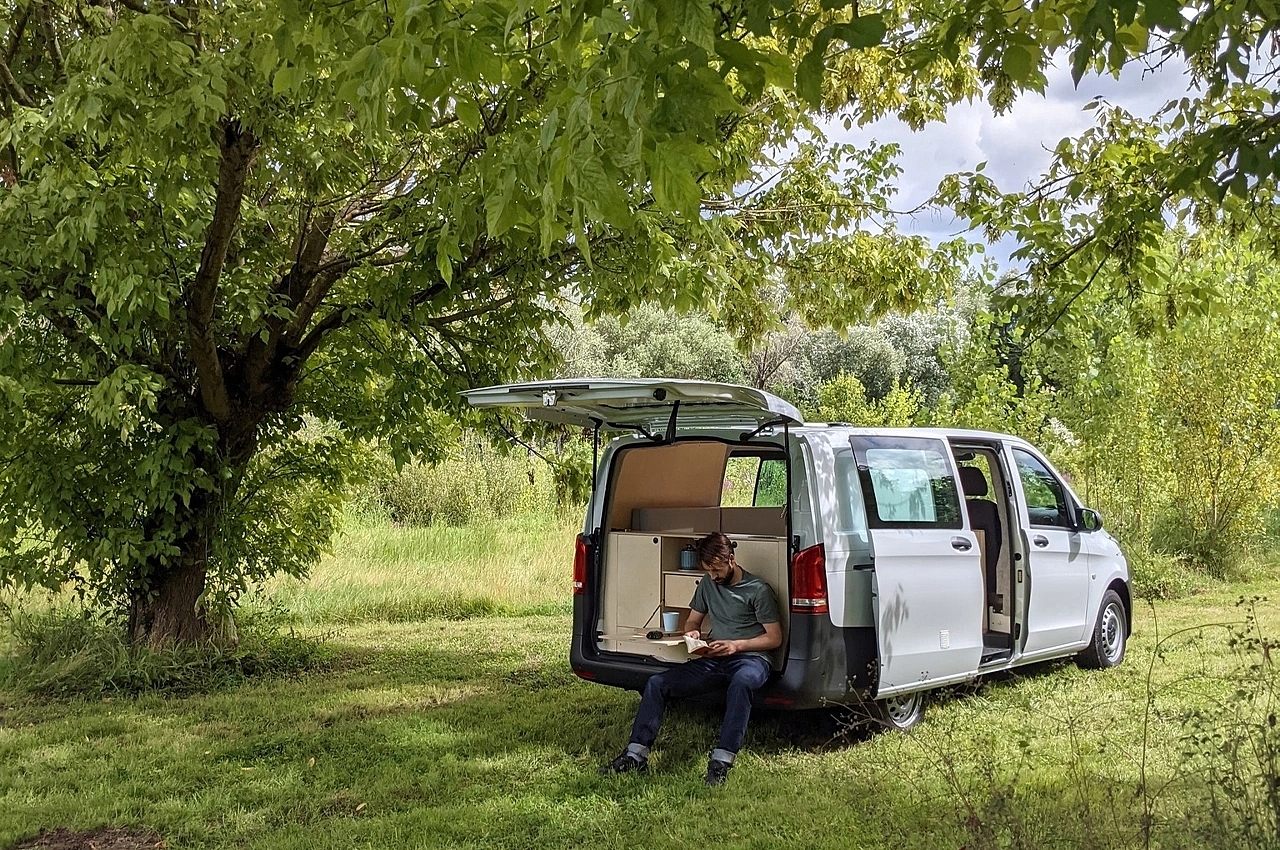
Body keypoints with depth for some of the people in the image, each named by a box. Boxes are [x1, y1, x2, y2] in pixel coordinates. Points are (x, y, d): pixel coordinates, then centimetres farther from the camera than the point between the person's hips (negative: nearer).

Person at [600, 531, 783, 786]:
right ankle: (636, 755, -20)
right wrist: (692, 633, 0)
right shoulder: (707, 584, 14)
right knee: (657, 683, -14)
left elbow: (775, 638, -3)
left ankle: (722, 761, -48)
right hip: (713, 660, 6)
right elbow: (692, 622, 25)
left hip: (750, 659, -6)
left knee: (741, 683, -43)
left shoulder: (758, 590, -3)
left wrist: (736, 645, -14)